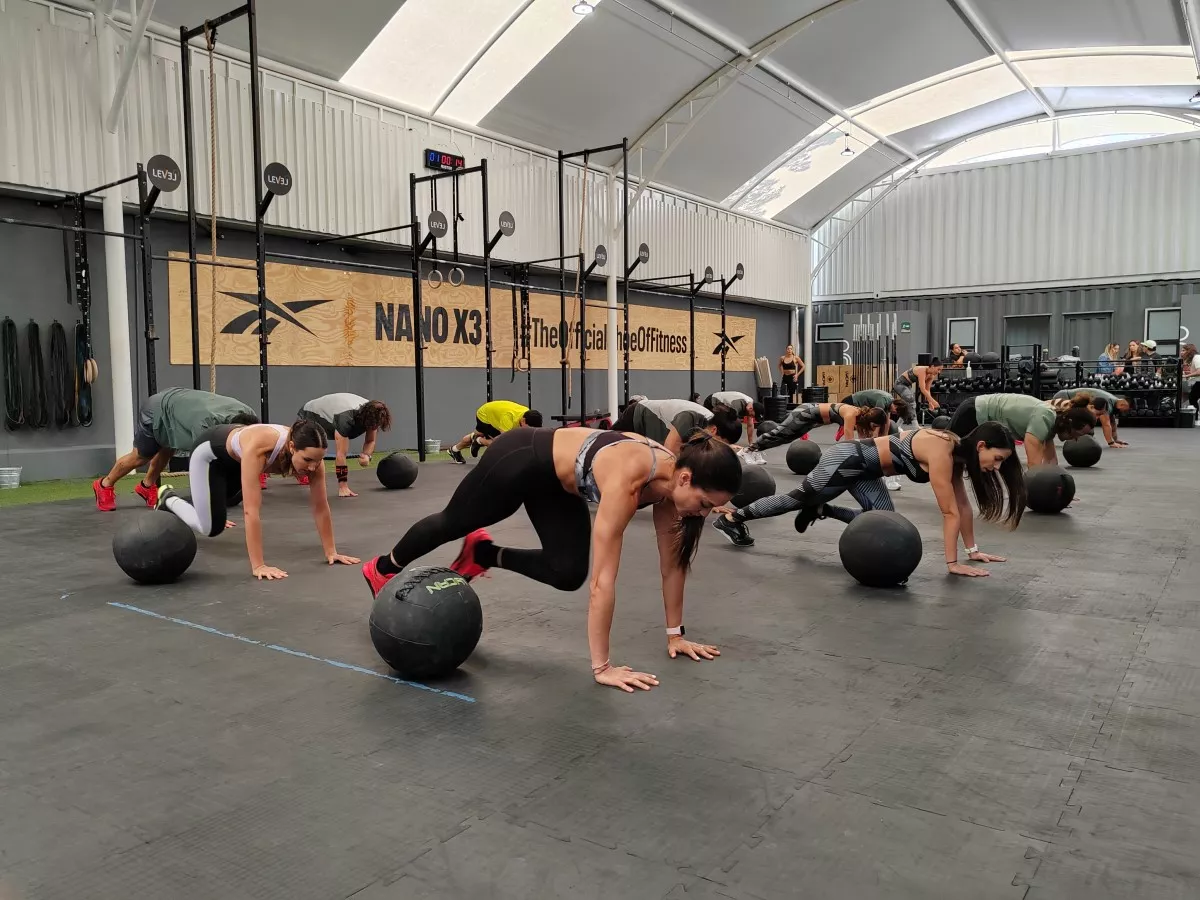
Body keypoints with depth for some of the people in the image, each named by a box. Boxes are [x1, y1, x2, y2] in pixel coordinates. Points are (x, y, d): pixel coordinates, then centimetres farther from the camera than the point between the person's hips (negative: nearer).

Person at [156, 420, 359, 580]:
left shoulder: (311, 452, -33)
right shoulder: (259, 446, -48)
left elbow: (320, 507, -23)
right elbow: (251, 509, -48)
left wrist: (331, 552, -20)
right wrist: (258, 566, -47)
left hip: (236, 457, 6)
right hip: (211, 451, -6)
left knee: (217, 506, 29)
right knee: (211, 527, -7)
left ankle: (173, 500, 59)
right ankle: (169, 500, 21)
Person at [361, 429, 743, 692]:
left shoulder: (670, 477, -18)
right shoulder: (628, 480, -40)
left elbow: (672, 563, -7)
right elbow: (603, 579, -38)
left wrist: (675, 634, -3)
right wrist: (601, 666, -34)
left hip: (557, 480, 6)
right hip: (522, 460, -6)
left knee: (568, 575, 0)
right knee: (453, 523, 20)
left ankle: (484, 554, 26)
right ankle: (384, 568, 50)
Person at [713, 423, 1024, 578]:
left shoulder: (957, 453, -3)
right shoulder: (941, 452, -29)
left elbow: (962, 505, 6)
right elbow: (950, 512, -27)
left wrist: (972, 549, 7)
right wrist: (952, 563, -24)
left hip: (864, 471, 8)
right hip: (846, 461, -8)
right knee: (796, 500, 9)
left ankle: (821, 511, 20)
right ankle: (731, 517, 27)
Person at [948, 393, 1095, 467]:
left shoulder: (1053, 418, -3)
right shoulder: (1043, 419, -29)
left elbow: (1051, 458, 3)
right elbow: (1035, 462, -36)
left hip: (982, 419, 9)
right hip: (972, 413, -9)